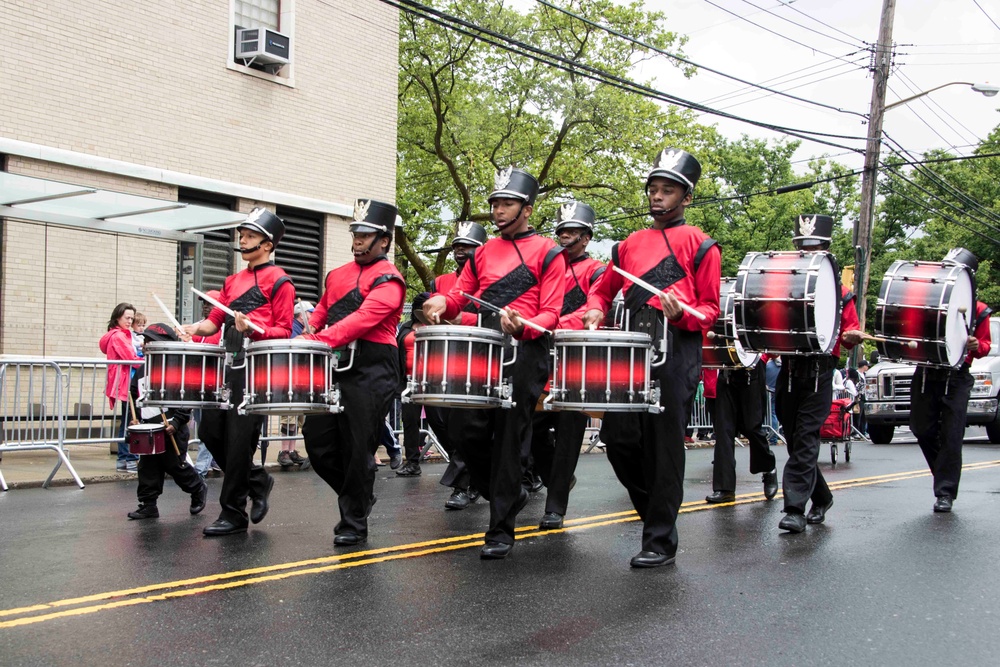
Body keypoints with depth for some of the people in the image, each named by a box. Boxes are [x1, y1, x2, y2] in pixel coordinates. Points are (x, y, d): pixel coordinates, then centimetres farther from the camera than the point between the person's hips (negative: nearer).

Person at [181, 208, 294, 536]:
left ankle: (233, 514, 6)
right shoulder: (233, 281, 20)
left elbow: (284, 331, -8)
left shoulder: (279, 282, -2)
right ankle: (257, 481, 26)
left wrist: (252, 329, -24)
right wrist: (193, 329, -1)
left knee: (239, 440, -5)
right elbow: (215, 320, 18)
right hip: (227, 362, 8)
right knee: (210, 431, 7)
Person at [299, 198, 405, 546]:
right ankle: (357, 493, 28)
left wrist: (317, 342, -31)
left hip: (370, 373, -7)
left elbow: (362, 319, -22)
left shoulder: (388, 280, -8)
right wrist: (305, 335, 3)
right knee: (317, 442, 6)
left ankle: (354, 523, 13)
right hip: (332, 368, 7)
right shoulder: (337, 275, 16)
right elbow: (321, 312, 26)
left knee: (357, 449, -1)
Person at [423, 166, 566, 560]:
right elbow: (460, 295, 18)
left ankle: (501, 530, 5)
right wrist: (441, 304, -5)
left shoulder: (548, 253, 1)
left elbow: (551, 314, -5)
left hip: (525, 353, -5)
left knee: (508, 439, -4)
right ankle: (508, 496, 23)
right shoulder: (483, 253, 18)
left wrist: (523, 326, -25)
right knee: (468, 430, -2)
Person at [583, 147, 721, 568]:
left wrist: (682, 313, -17)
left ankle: (661, 541, 5)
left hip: (677, 349, -5)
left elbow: (710, 309, 2)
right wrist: (595, 311, 7)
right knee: (618, 436, 2)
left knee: (664, 445, -4)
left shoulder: (700, 245, 5)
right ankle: (655, 509, 25)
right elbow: (603, 288, 28)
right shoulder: (630, 244, 20)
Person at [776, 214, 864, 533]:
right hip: (788, 369, 4)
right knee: (793, 438, 9)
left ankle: (795, 508, -12)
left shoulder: (840, 291, 6)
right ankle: (821, 498, 28)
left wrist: (851, 337, -14)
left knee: (806, 438, -11)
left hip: (820, 372, -4)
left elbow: (851, 332, 8)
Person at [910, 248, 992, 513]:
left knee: (951, 436, -5)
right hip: (925, 372, 3)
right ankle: (945, 473, 29)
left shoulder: (978, 310, 5)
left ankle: (945, 493, 0)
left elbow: (985, 346, 8)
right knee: (922, 429, 5)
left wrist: (976, 346, -14)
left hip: (957, 378, -2)